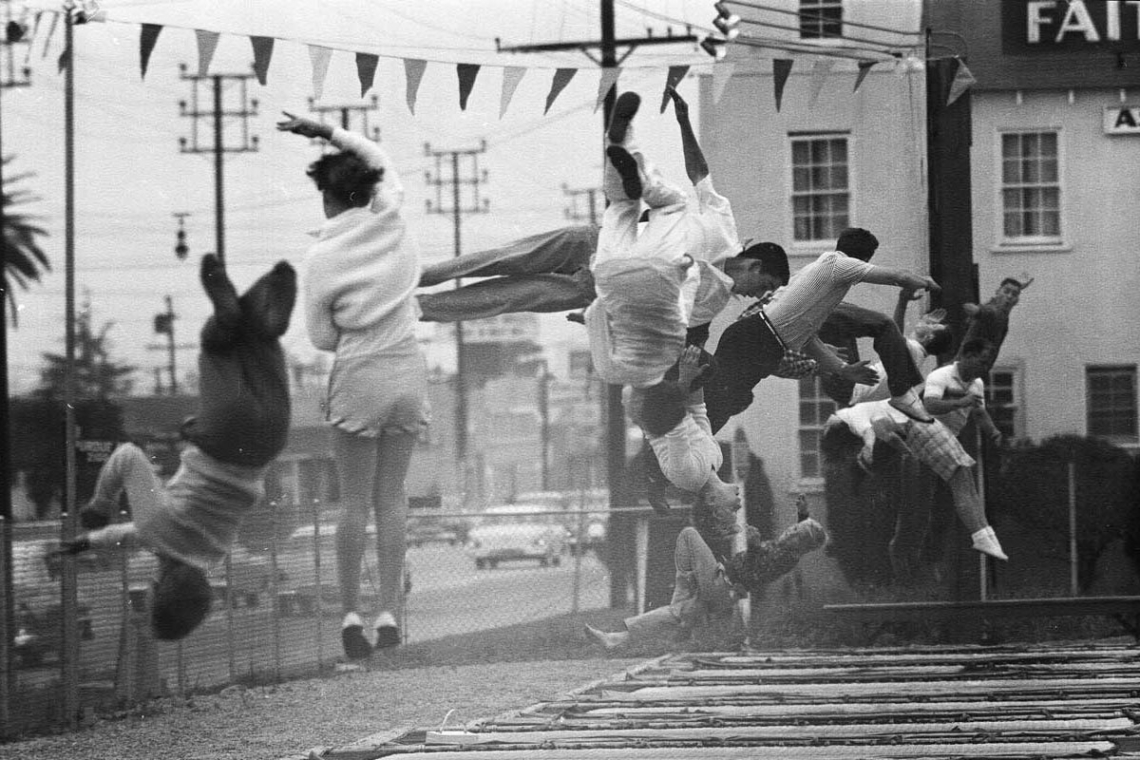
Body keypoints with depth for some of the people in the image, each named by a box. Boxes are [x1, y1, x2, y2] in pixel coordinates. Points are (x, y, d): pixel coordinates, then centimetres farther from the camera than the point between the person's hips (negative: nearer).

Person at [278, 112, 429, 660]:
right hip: (407, 371, 3)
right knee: (392, 498, 7)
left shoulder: (321, 259, -11)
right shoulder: (390, 221, -3)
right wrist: (327, 132, 17)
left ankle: (351, 614, 5)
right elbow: (382, 162, 18)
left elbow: (321, 337, -4)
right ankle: (389, 613, 4)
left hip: (358, 377, -3)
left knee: (354, 501, 6)